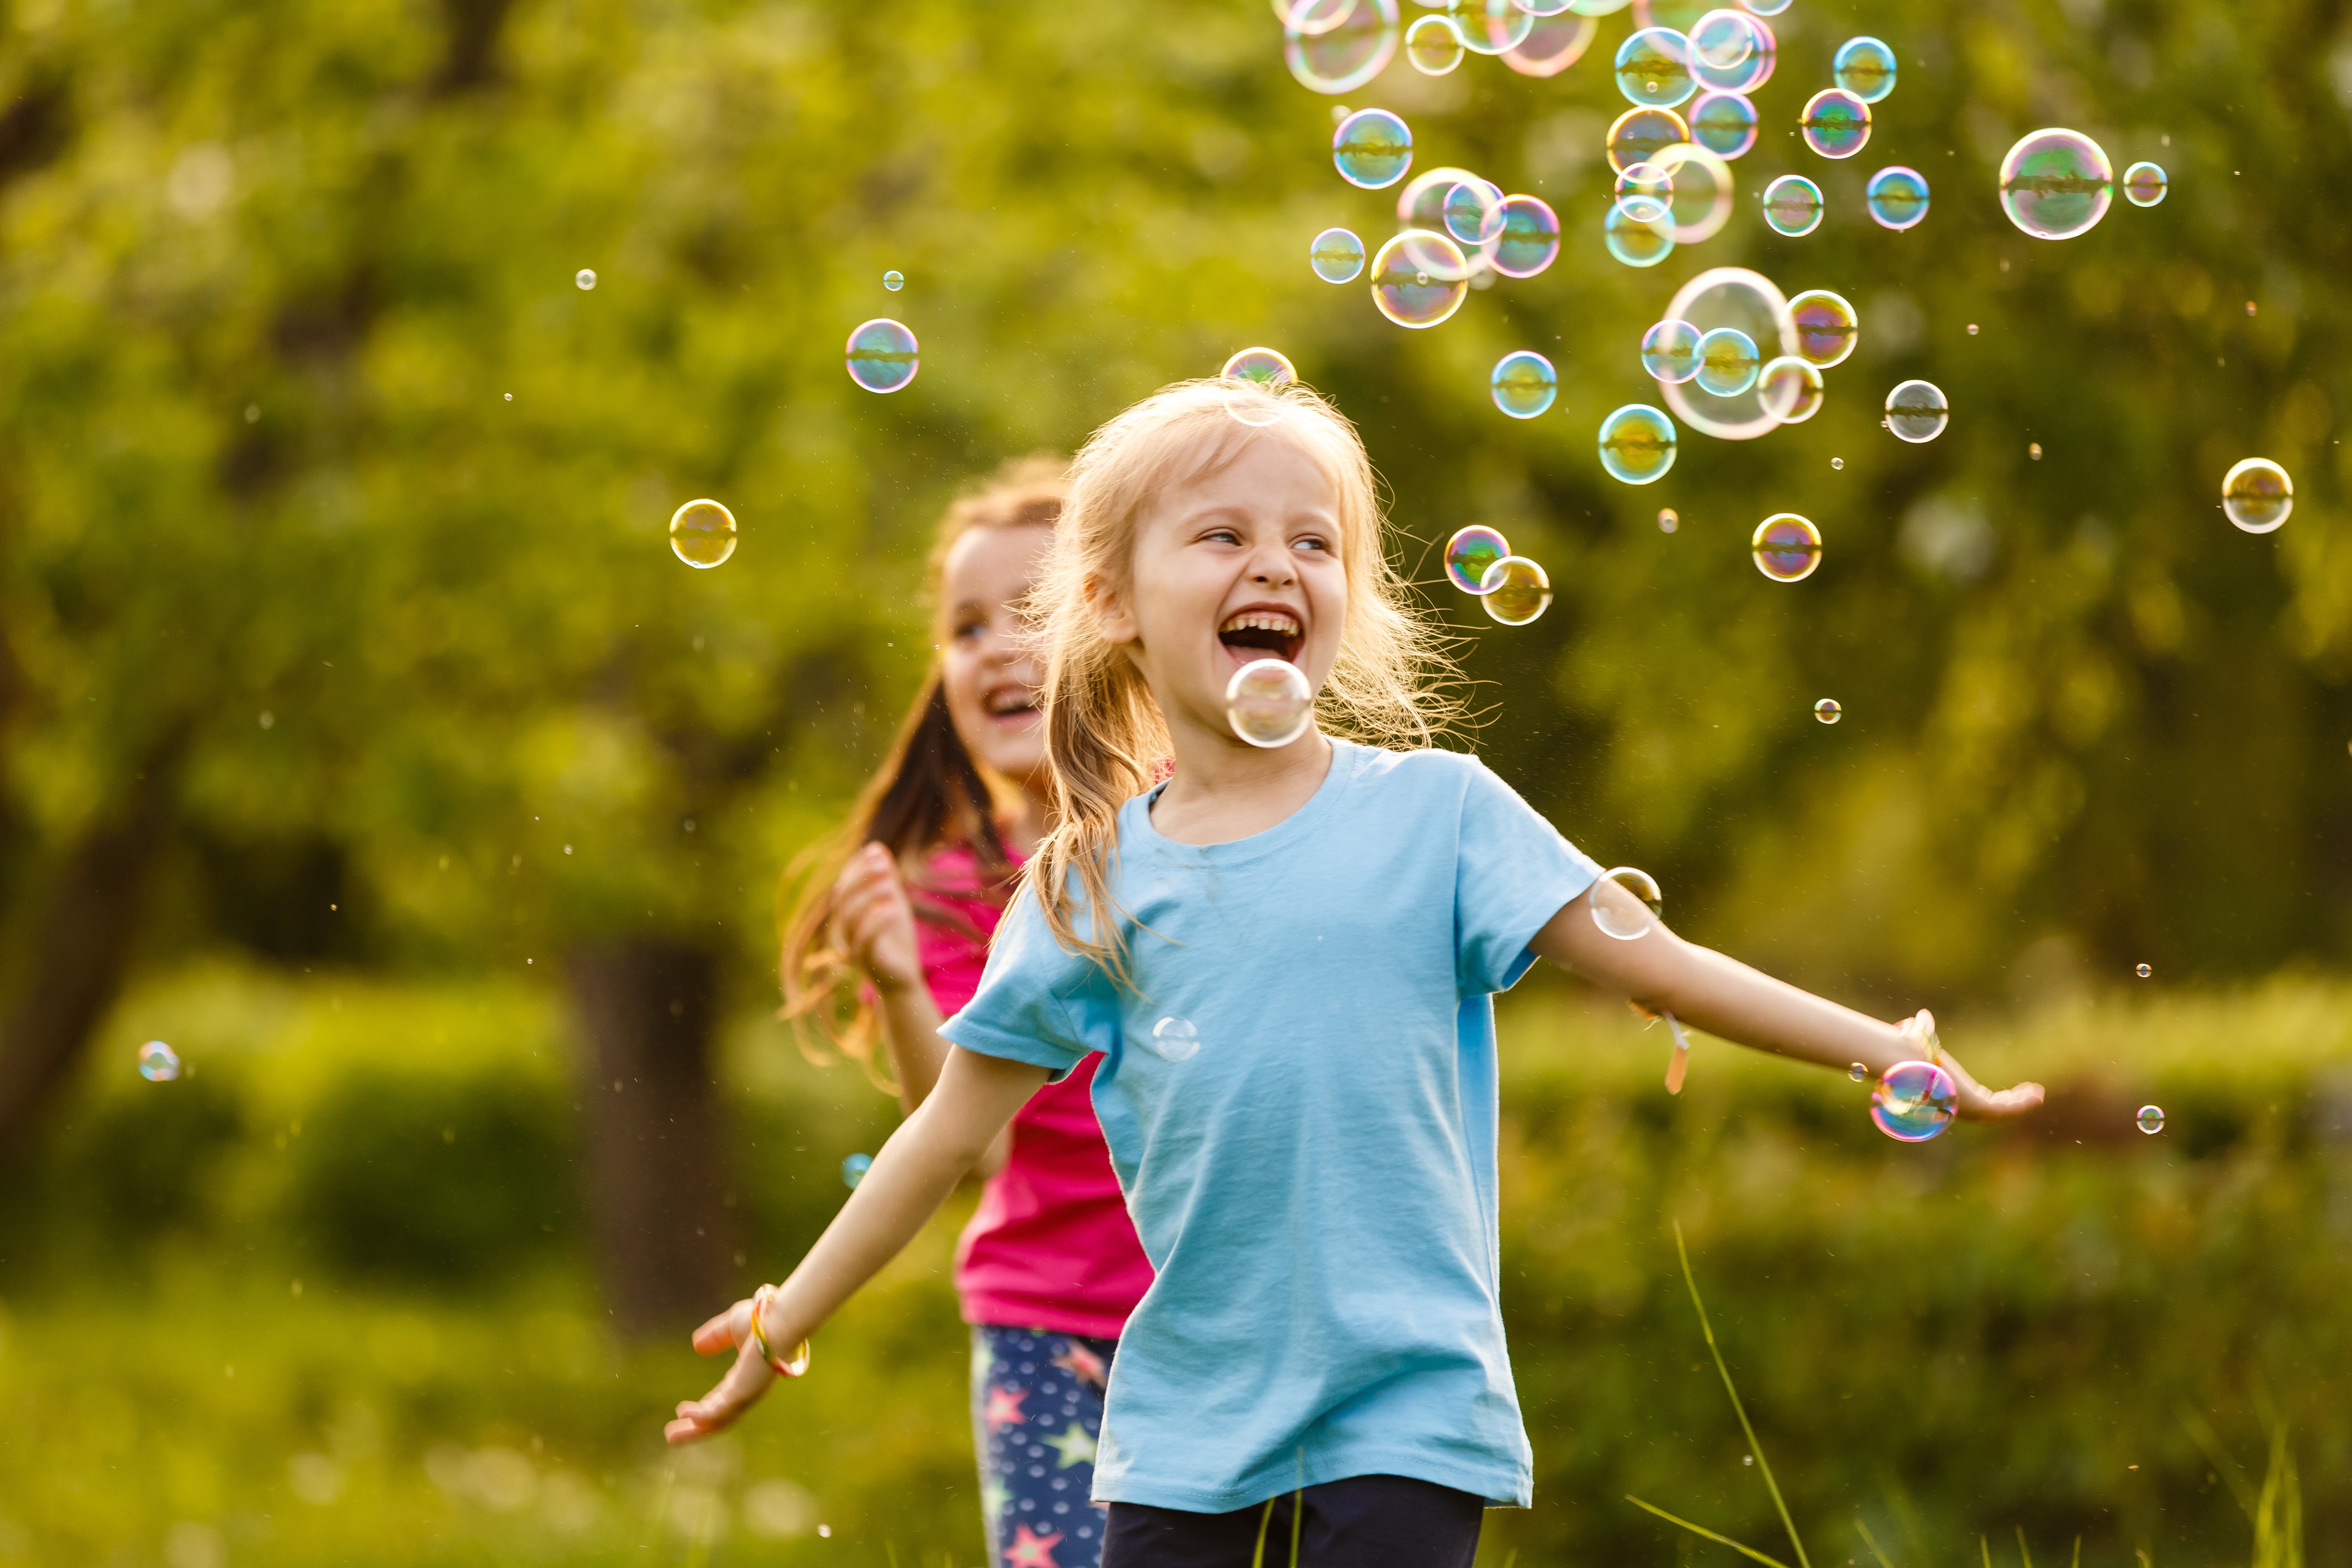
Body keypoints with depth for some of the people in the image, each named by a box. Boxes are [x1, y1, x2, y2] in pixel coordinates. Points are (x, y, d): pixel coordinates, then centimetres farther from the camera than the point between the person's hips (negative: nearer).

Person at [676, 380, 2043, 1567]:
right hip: (1188, 1404, 2)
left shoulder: (1437, 811, -1)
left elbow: (1654, 962, -3)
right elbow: (954, 1124, 10)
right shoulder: (1096, 880, 4)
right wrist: (786, 1320, 12)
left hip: (1407, 1401, -2)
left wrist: (1883, 1048, -13)